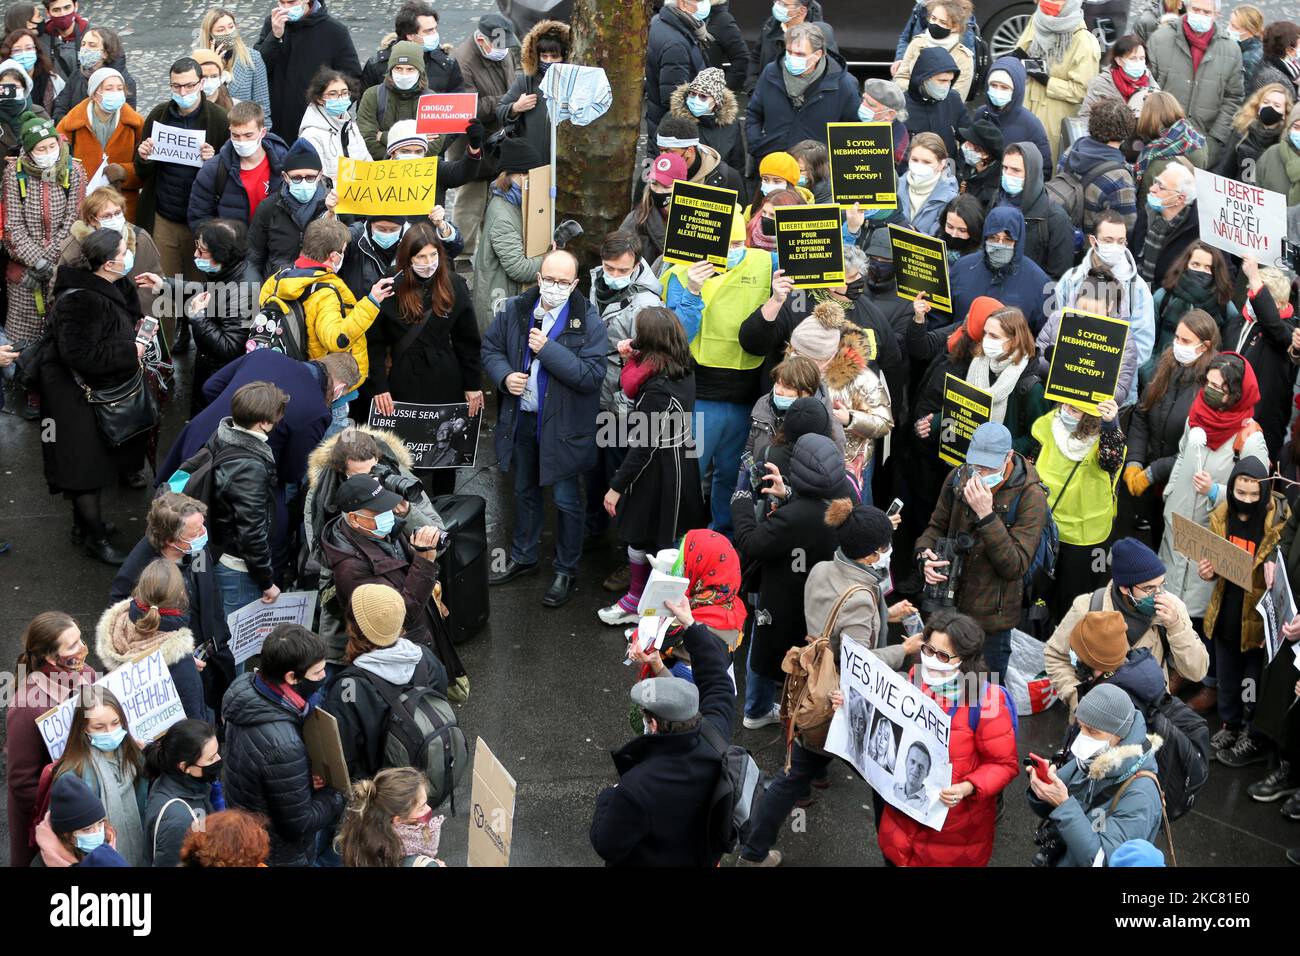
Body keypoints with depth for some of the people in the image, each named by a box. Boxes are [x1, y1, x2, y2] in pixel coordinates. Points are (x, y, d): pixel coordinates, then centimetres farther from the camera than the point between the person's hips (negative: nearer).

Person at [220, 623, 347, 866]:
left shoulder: (244, 685, -14)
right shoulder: (282, 745, -39)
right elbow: (300, 824, -27)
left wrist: (306, 779, -7)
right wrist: (336, 796, -11)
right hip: (278, 857, -8)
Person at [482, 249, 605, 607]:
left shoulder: (588, 321, -17)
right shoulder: (515, 310, -3)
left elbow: (592, 375, -23)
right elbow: (490, 347, 8)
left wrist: (548, 349, -27)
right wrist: (504, 376, -12)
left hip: (563, 425, -5)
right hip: (521, 419, 5)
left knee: (566, 500, 6)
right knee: (525, 492, 22)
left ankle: (567, 572, 22)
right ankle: (522, 558, 41)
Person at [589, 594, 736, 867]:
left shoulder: (636, 790, -40)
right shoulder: (713, 740, -25)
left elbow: (605, 845, -24)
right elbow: (718, 683, -6)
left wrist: (607, 798, -7)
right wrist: (691, 625, -3)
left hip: (654, 861, -5)